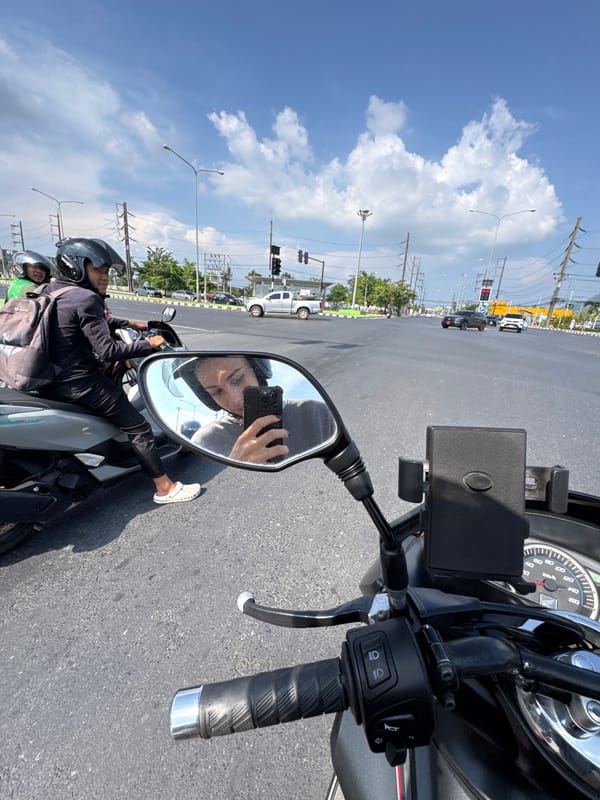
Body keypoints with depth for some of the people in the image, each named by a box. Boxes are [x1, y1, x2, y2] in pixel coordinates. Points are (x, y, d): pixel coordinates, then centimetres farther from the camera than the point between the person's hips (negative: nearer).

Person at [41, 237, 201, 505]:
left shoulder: (52, 289, 11)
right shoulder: (86, 299, -18)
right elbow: (107, 350, -24)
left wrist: (128, 323, 24)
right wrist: (148, 344, -15)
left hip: (51, 379, 10)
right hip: (80, 382, -10)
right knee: (138, 427, -5)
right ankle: (165, 488, 1)